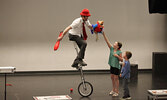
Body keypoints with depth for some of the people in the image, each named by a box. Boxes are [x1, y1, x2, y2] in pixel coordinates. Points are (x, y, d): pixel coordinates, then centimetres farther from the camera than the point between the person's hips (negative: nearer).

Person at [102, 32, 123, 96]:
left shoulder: (119, 52, -12)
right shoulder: (111, 49, 1)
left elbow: (121, 60, -8)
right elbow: (107, 41, -5)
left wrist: (117, 56, -23)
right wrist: (103, 34, -11)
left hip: (116, 66, -6)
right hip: (112, 65, 6)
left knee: (116, 78, -1)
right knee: (112, 77, 13)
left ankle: (117, 91, 7)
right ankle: (113, 90, 26)